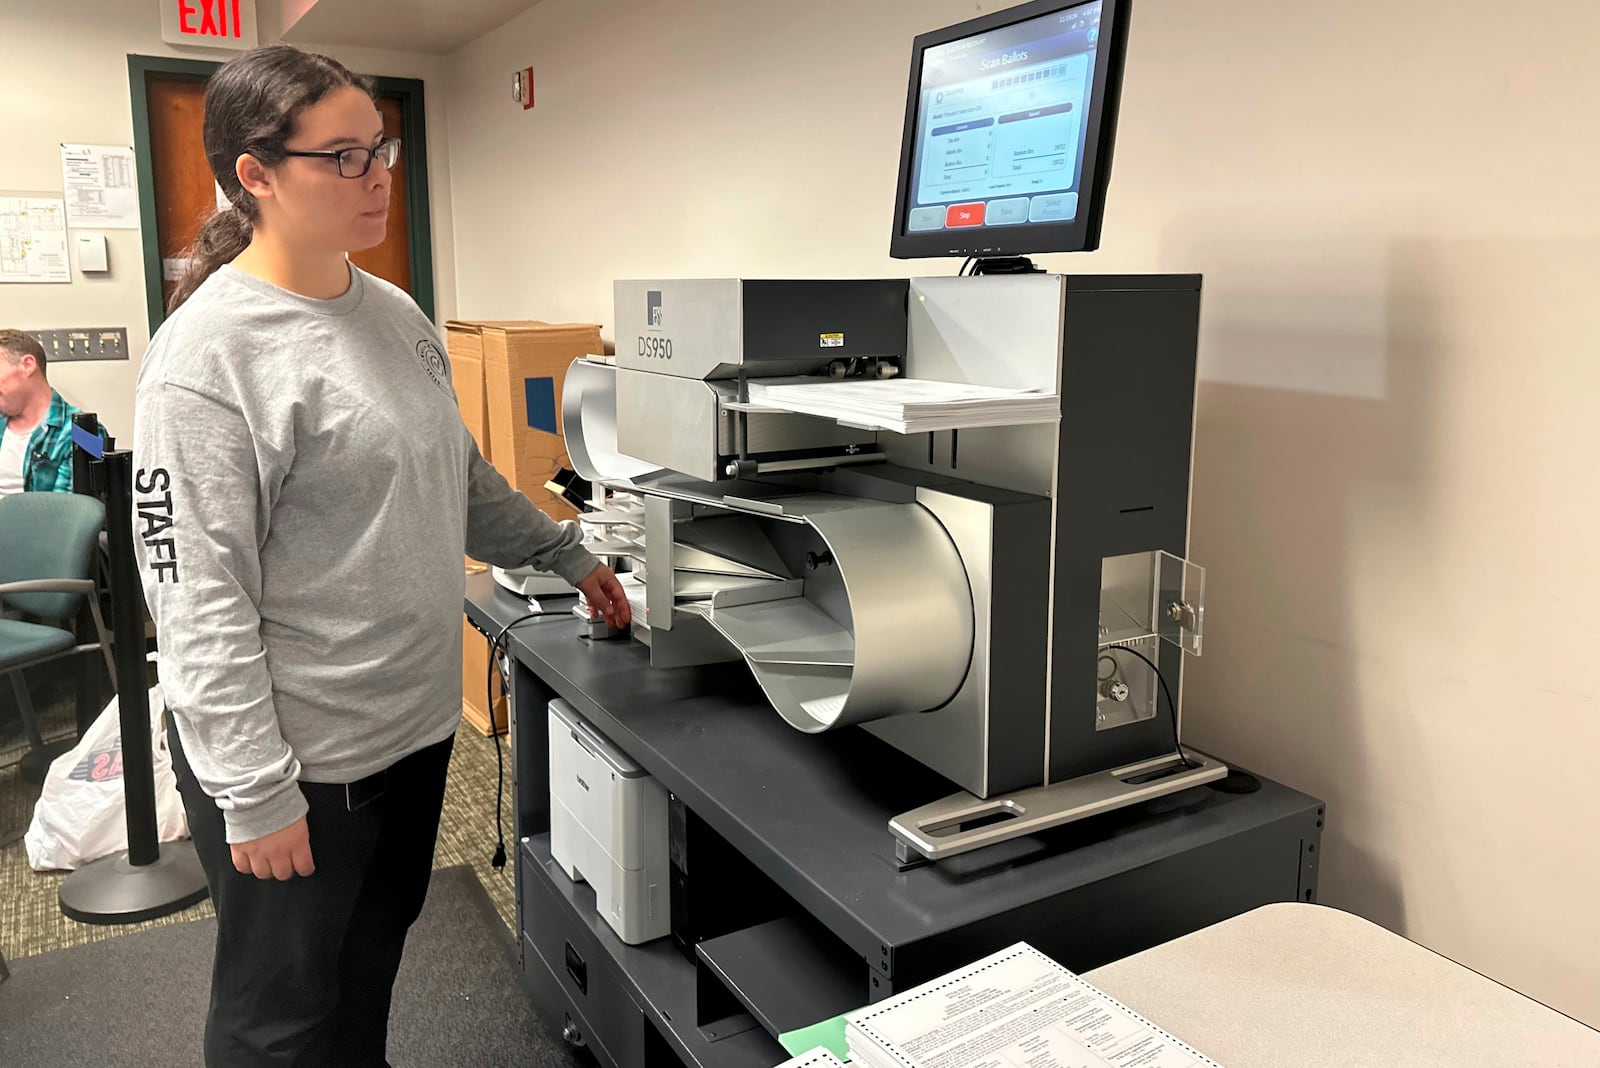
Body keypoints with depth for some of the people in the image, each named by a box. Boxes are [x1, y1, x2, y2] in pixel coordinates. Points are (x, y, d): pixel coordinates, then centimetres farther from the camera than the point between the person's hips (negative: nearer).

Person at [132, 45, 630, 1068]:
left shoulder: (397, 315, 6)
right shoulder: (210, 351, -19)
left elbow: (457, 479, 18)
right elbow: (197, 593, -20)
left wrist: (567, 553, 18)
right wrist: (257, 792, -19)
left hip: (417, 721, 7)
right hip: (299, 760, -7)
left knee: (375, 961, 24)